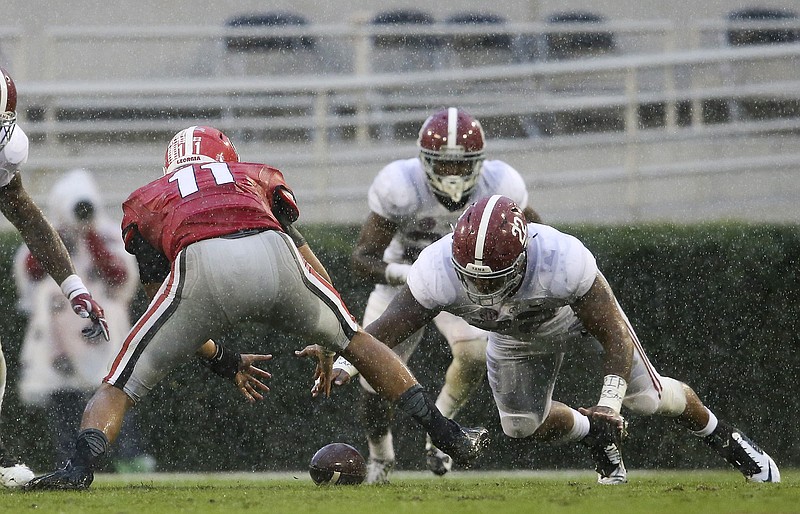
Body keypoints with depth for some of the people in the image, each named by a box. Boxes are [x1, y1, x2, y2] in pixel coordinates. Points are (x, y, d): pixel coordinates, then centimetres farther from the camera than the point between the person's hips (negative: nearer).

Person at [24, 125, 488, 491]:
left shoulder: (144, 202, 37)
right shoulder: (259, 177, 40)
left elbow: (160, 295, 36)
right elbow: (311, 264, 41)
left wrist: (223, 361, 46)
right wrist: (328, 342, 53)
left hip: (200, 266, -2)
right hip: (271, 253, 2)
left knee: (120, 387, 11)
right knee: (356, 339, 30)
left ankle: (79, 467, -15)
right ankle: (448, 436, 30)